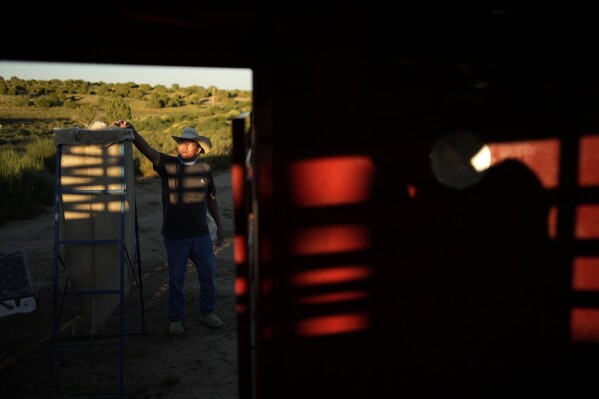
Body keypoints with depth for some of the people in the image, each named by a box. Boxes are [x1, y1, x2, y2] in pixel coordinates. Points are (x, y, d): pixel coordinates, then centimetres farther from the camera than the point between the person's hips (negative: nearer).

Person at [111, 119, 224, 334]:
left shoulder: (205, 169, 4)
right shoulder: (168, 165, -4)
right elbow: (146, 149, -20)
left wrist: (219, 225, 17)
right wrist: (130, 129, -36)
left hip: (201, 234, 2)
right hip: (175, 235, -2)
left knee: (208, 274, 10)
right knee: (176, 278, 7)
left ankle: (207, 312, 30)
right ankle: (176, 318, 22)